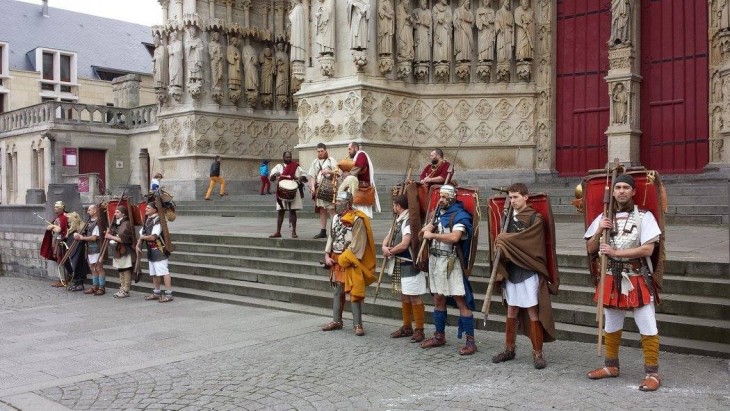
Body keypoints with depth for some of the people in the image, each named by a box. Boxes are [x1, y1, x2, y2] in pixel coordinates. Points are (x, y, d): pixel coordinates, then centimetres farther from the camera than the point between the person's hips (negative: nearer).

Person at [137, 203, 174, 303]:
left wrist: (143, 237, -5)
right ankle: (157, 292, 28)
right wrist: (138, 245, 2)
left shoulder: (157, 221, -16)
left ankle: (169, 294, -8)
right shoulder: (147, 221, 12)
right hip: (151, 250, 10)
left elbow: (153, 237, -22)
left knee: (164, 272, -9)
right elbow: (142, 233, 17)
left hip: (159, 249, -10)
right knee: (153, 273, 16)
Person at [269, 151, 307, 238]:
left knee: (292, 211, 0)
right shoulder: (279, 166, 10)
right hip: (281, 192, 1)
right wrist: (275, 175, -19)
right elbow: (270, 178, 3)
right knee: (280, 212, 1)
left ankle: (294, 231, 6)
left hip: (293, 192, -1)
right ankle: (278, 232, 5)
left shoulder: (296, 167, 9)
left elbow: (305, 178, 8)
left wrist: (301, 178, -15)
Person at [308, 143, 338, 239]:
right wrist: (312, 187, -2)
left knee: (331, 210, -11)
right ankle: (323, 232, 12)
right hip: (319, 189, 5)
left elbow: (338, 172, -4)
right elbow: (312, 176, 12)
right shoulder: (315, 162, 16)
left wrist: (329, 171, -20)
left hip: (329, 189, -5)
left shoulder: (331, 160, 2)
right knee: (322, 210, 8)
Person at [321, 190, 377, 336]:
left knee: (354, 292, -5)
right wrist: (327, 256, 3)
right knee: (338, 291, 14)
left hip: (350, 262, -7)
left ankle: (357, 324, 1)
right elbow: (331, 237, 12)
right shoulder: (336, 218, 8)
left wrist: (345, 258, -15)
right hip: (336, 260, 7)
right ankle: (336, 321, 24)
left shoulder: (357, 219, -14)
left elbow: (357, 244, -16)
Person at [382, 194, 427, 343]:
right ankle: (407, 327, 26)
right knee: (404, 296, 15)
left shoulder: (408, 221, -18)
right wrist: (385, 247, -7)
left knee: (414, 297, -4)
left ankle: (419, 330, 3)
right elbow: (388, 237, 16)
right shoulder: (398, 221, 11)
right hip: (400, 265, 10)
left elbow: (404, 244, -26)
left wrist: (390, 252, -10)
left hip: (410, 265, -10)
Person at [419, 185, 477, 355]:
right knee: (438, 299, 14)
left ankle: (471, 341, -2)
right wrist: (425, 229, -1)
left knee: (460, 300, -6)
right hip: (435, 260, 8)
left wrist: (432, 235, -17)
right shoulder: (438, 213, 14)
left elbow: (454, 237, -26)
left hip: (450, 262, -8)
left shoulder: (459, 215, -10)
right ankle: (439, 336, 26)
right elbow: (422, 234, 23)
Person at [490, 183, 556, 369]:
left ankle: (538, 353, 6)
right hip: (511, 271, 5)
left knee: (533, 312, -3)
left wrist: (505, 239, -10)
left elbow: (525, 239, -20)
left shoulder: (535, 218, -6)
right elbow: (502, 241, 8)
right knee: (511, 311, 12)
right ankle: (509, 349, 22)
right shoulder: (509, 217, 10)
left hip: (529, 272, -5)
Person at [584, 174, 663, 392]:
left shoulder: (644, 216, -6)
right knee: (611, 327, 16)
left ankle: (653, 374, 9)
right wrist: (599, 231, -12)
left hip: (637, 280, -4)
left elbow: (647, 249, -16)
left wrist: (615, 252, -19)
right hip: (612, 279, 4)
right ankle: (611, 366, 31)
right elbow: (590, 250, 4)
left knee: (648, 328, -2)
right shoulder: (603, 218, 5)